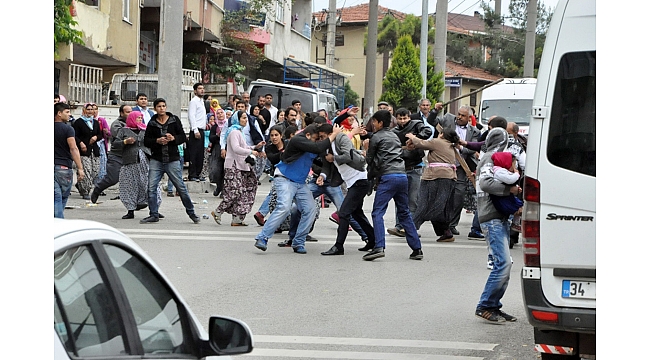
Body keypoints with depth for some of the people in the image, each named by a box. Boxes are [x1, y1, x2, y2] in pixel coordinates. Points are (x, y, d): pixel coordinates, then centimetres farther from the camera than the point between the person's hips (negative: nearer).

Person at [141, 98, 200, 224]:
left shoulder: (174, 120, 4)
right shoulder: (152, 123, 7)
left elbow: (183, 137, 4)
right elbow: (146, 141, 5)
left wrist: (173, 138, -15)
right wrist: (157, 141, -13)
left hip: (172, 159, -2)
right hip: (156, 160, 2)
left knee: (181, 187, 0)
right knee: (151, 187, -4)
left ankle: (191, 212, 13)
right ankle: (153, 215, 7)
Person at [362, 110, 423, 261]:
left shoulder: (376, 138, 3)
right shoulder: (395, 136, 24)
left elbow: (370, 160, 9)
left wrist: (366, 148, 29)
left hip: (388, 176, -7)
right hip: (402, 175, 7)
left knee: (377, 212, -10)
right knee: (404, 213, 13)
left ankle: (379, 247, -25)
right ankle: (417, 248, 9)